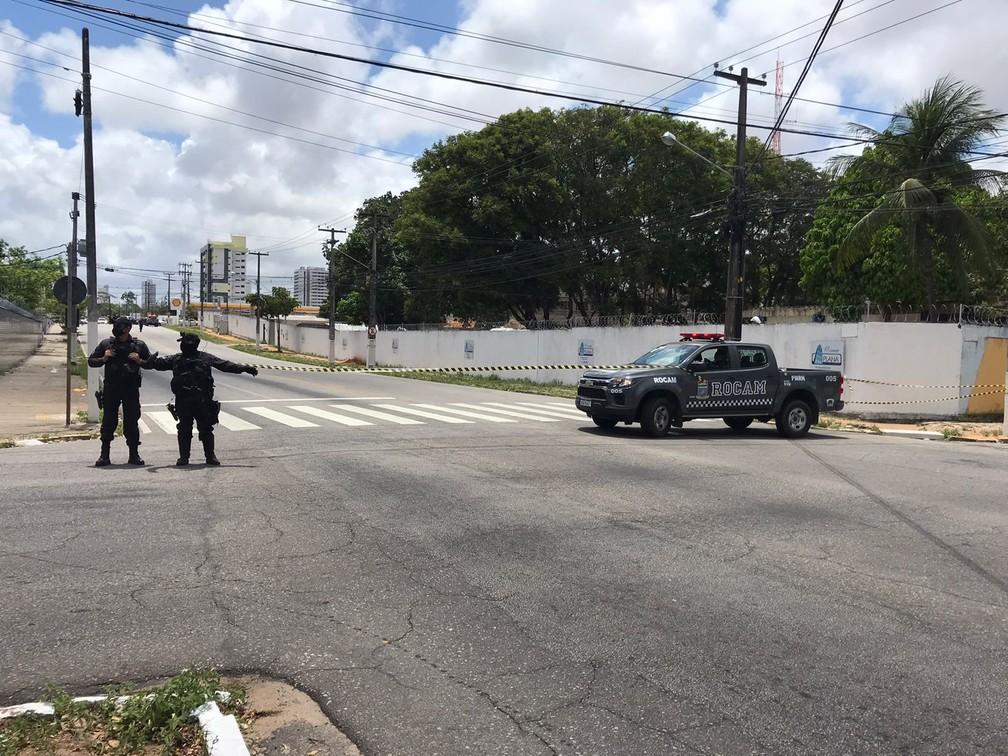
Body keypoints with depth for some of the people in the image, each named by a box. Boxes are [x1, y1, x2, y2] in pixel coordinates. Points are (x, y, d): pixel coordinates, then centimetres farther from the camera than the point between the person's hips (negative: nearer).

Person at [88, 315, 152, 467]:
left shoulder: (139, 345, 5)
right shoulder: (106, 344, 6)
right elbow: (91, 361, 12)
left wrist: (139, 361, -9)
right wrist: (104, 359, -6)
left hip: (131, 389, 0)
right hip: (111, 388, 1)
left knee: (132, 421, 3)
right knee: (108, 421, 2)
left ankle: (134, 454, 12)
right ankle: (104, 455, 10)